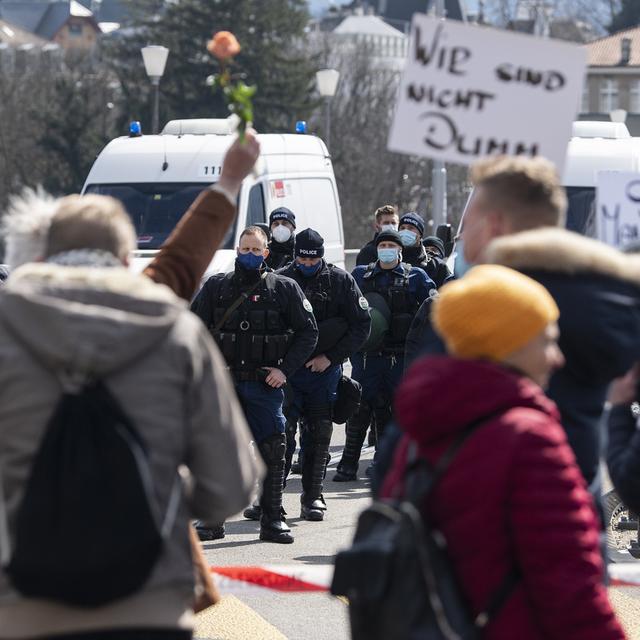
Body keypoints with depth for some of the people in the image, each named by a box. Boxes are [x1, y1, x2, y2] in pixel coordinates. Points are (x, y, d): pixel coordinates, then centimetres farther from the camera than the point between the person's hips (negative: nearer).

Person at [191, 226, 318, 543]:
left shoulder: (284, 288, 4)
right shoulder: (216, 286, 7)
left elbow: (307, 332, 6)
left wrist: (285, 369, -3)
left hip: (265, 385, -1)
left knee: (272, 451, 0)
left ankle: (272, 519, 9)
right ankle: (212, 518, 7)